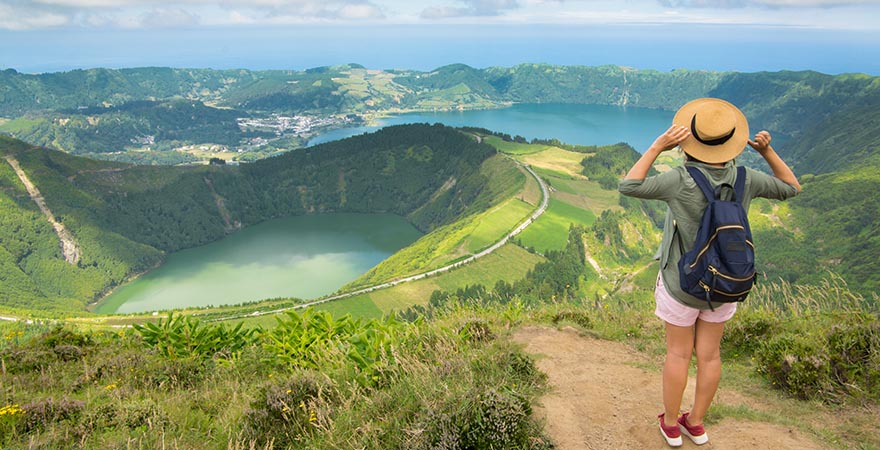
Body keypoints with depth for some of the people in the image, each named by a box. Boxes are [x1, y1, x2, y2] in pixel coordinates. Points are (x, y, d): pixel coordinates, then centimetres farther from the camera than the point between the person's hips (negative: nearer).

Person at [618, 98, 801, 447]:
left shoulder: (682, 181, -27)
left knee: (678, 353, 14)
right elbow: (791, 188, 5)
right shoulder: (744, 180, -13)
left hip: (682, 284, -4)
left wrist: (657, 147, -26)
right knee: (709, 354, 18)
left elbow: (628, 187, -26)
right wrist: (768, 152, -3)